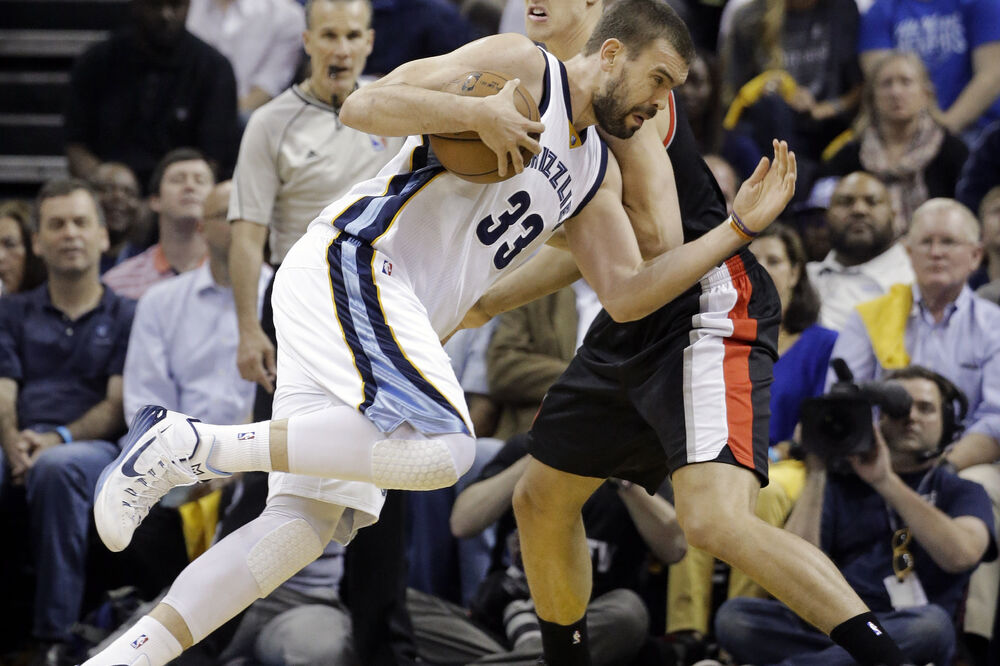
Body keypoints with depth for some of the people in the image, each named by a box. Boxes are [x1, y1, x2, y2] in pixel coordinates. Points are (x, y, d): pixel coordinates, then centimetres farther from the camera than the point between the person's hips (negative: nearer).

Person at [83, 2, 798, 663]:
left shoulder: (595, 175, 25)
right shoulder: (520, 67, -1)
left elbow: (626, 295, 18)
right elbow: (364, 106, -9)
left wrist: (739, 230, 14)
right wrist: (480, 114, -18)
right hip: (352, 262, -10)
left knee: (315, 517, 1)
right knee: (439, 449, -27)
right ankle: (187, 444, -24)